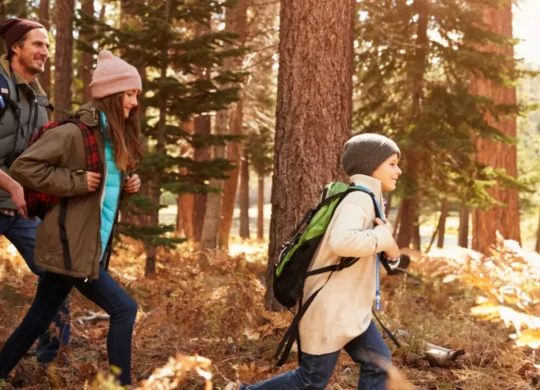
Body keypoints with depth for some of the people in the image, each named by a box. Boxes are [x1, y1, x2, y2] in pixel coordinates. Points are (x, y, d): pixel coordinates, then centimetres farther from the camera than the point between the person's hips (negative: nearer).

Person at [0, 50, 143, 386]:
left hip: (91, 246, 9)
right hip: (71, 245, -9)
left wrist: (128, 184, 5)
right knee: (123, 309, -6)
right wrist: (75, 181, -20)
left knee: (39, 319, 14)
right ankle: (121, 383, 4)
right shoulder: (75, 133, -15)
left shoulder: (117, 138, 13)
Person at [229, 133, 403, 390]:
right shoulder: (359, 198, -18)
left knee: (377, 363, 5)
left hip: (350, 308, 10)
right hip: (331, 307, -10)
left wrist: (390, 251, -6)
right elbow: (341, 241, -38)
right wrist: (383, 238, -24)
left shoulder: (368, 199, 13)